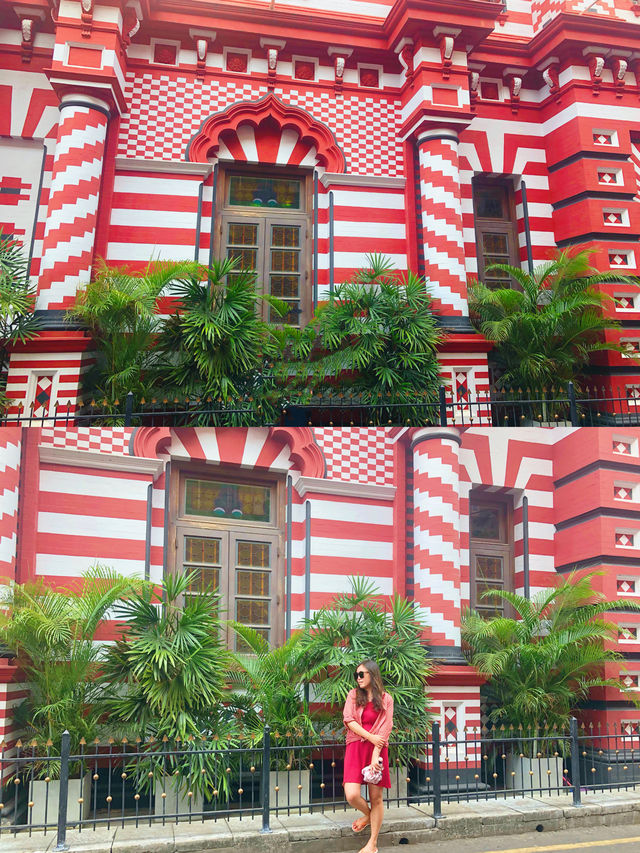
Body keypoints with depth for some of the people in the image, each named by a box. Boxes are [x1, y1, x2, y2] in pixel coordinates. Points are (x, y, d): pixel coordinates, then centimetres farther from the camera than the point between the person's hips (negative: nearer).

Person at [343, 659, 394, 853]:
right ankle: (367, 815, 20)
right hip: (355, 748, 1)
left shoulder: (385, 699, 3)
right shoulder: (353, 695, 9)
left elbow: (385, 729, -4)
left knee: (376, 798, 2)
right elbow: (349, 720, -2)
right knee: (352, 796, -13)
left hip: (377, 749, -1)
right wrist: (370, 737, -14)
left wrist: (375, 756, -15)